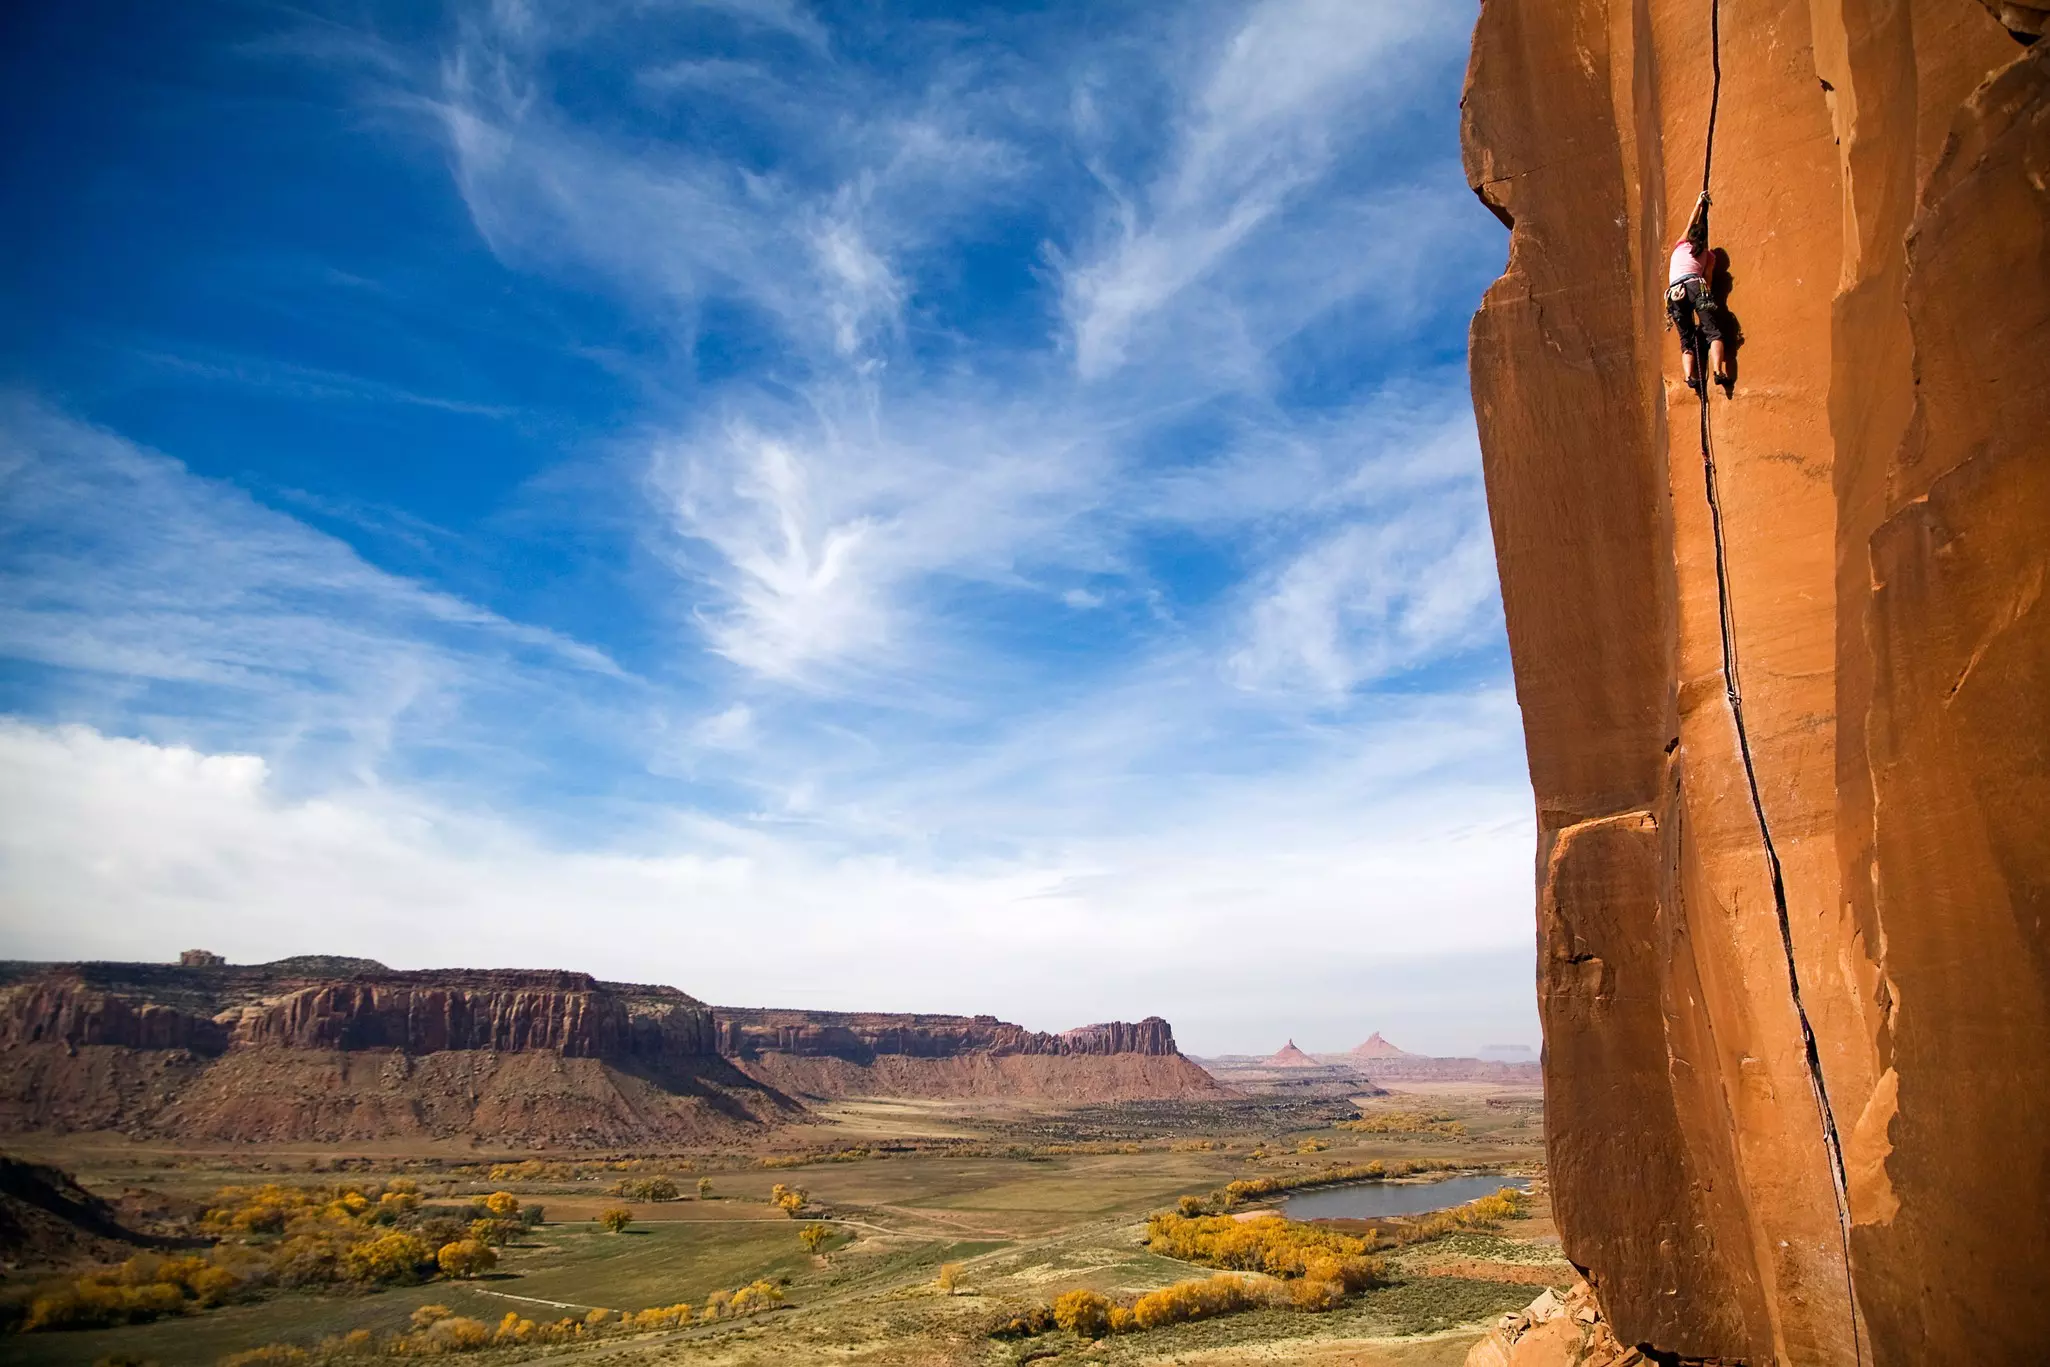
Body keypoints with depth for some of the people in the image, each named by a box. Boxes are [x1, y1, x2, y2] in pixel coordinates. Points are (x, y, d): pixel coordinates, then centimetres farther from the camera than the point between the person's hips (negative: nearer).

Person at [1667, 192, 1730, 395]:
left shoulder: (1680, 246, 26)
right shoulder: (1708, 255, 21)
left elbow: (1690, 224, 44)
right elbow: (1708, 279, 11)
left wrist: (1699, 203, 57)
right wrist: (1708, 300, 14)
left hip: (1675, 293, 2)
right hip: (1695, 287, -2)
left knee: (1687, 340, 3)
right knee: (1714, 332, -6)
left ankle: (1690, 377, -21)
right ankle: (1719, 373, -29)